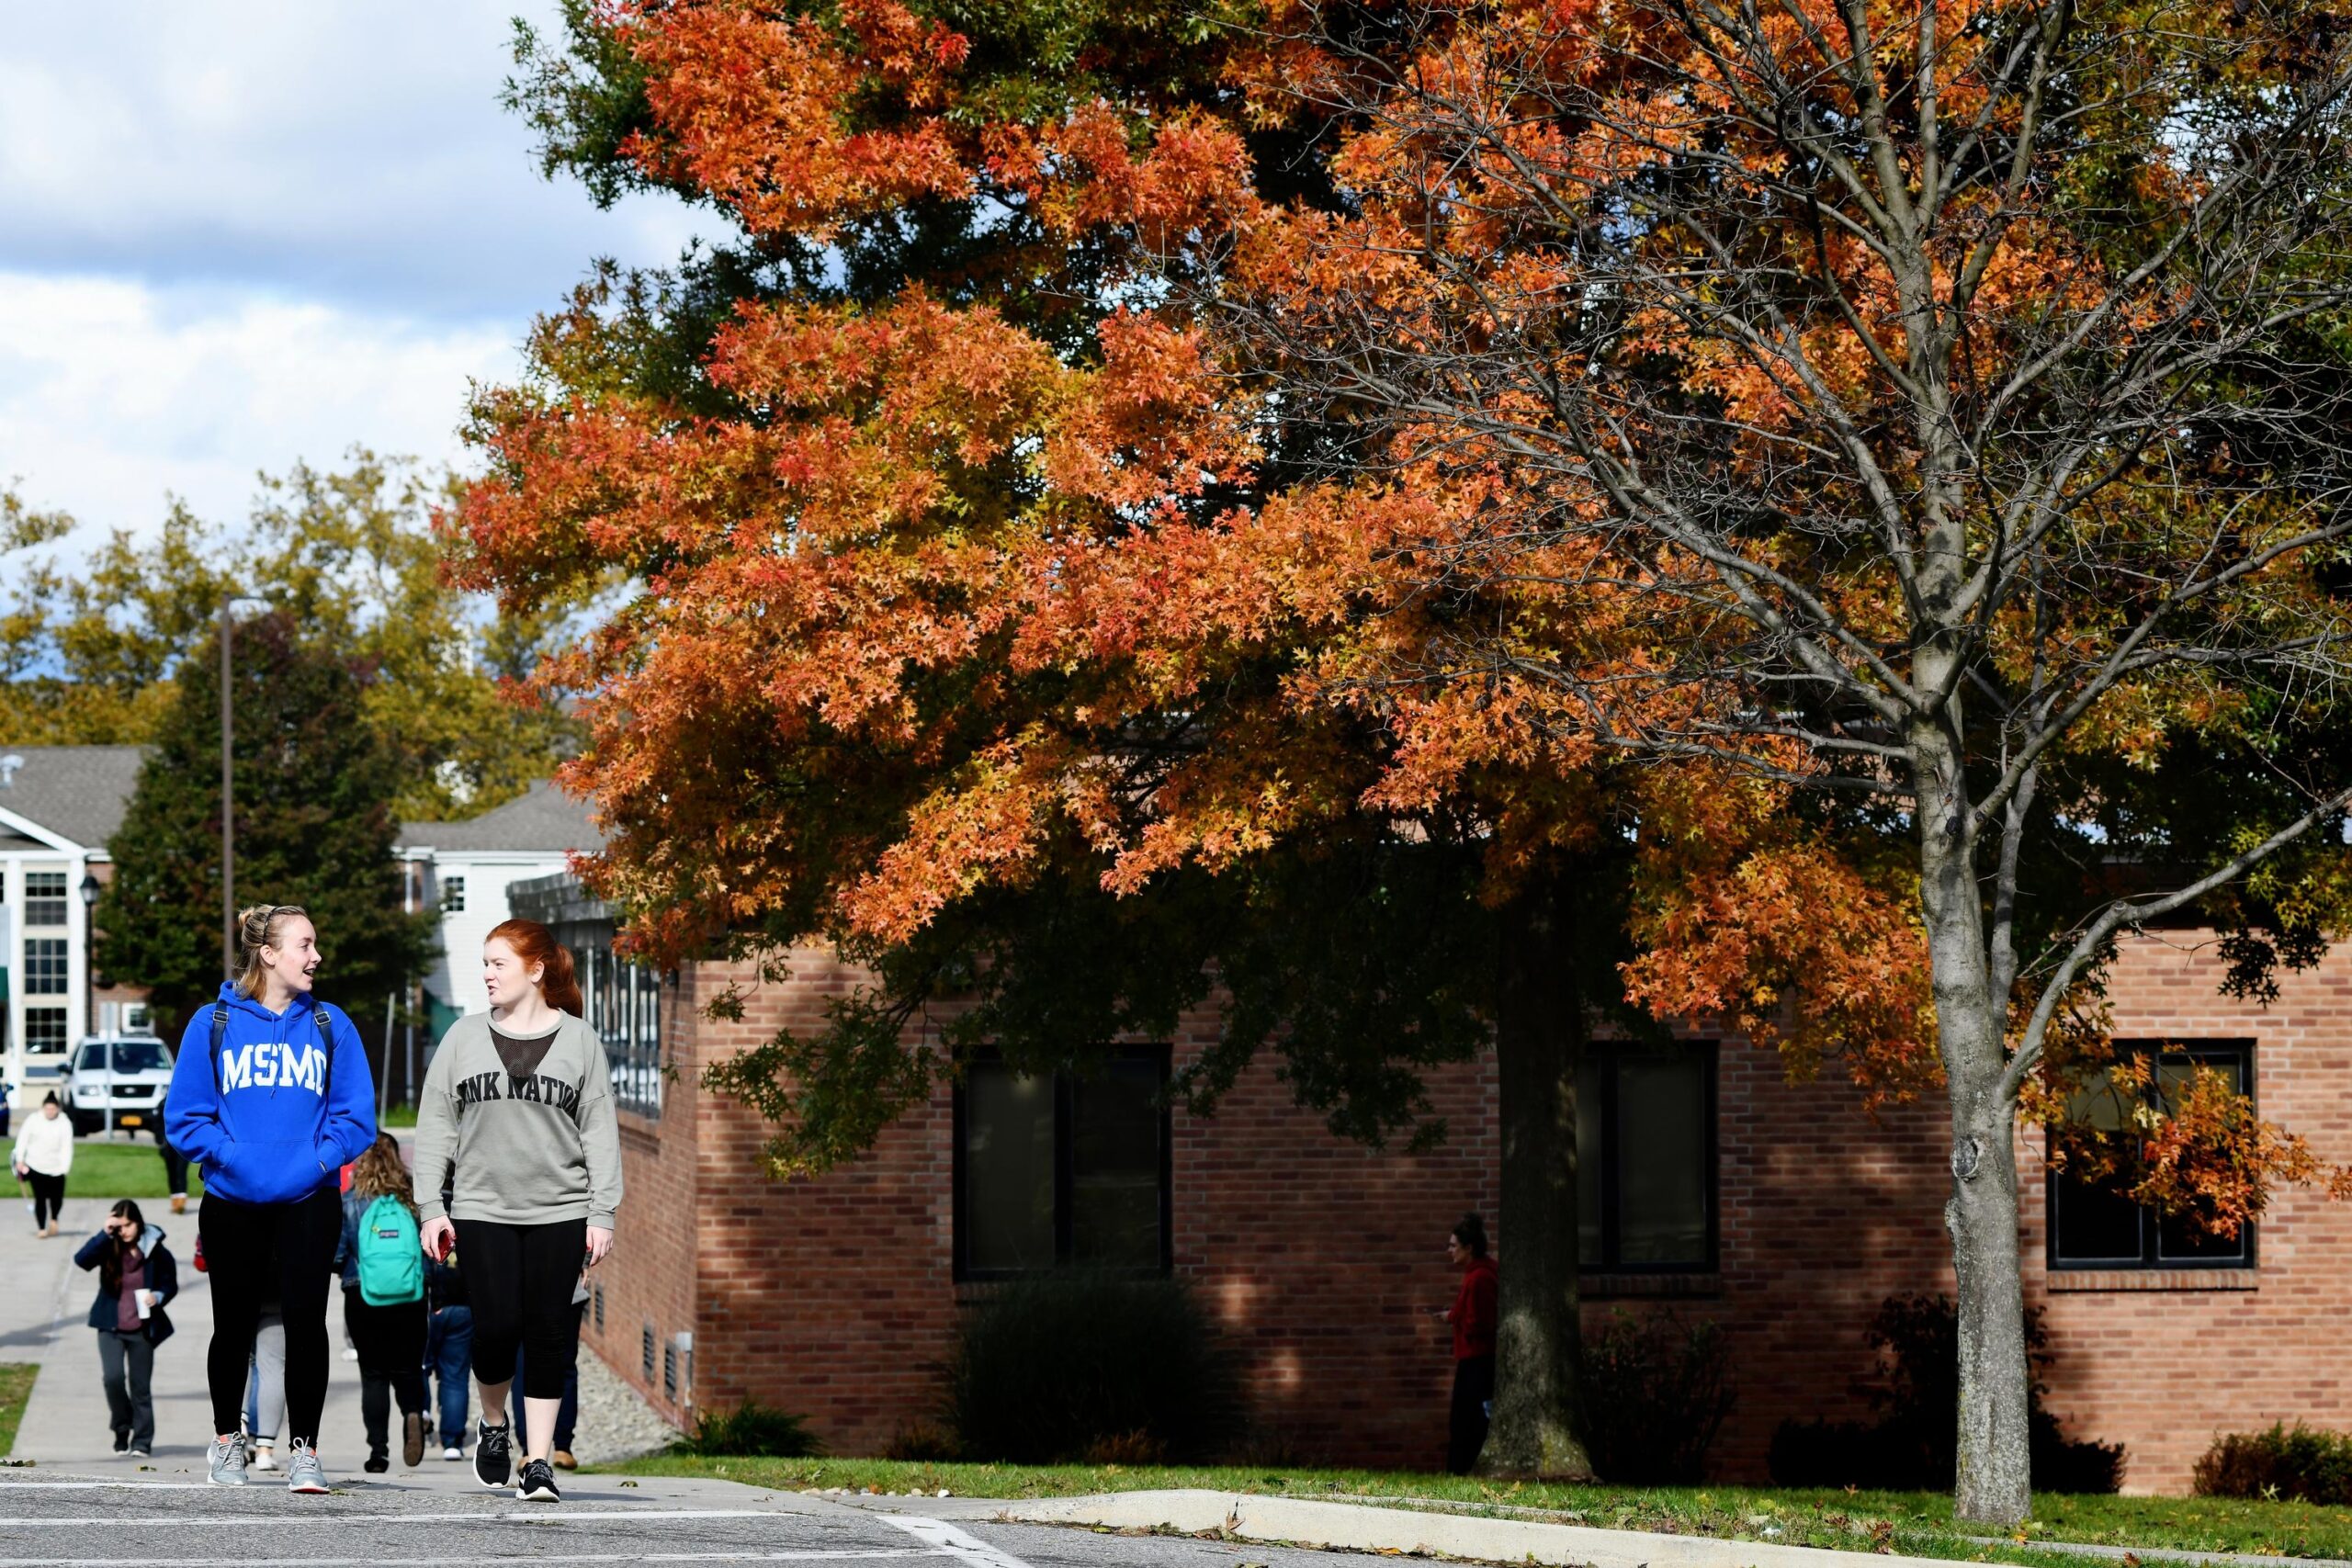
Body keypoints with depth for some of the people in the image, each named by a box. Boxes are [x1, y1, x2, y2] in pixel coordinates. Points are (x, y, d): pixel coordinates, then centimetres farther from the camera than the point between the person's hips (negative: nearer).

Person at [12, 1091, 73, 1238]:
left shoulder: (65, 1124, -6)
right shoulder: (33, 1121, -5)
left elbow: (67, 1148, -7)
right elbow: (23, 1139, 1)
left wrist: (64, 1168, -14)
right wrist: (20, 1160, -2)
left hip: (56, 1168, 0)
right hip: (36, 1166, 0)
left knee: (57, 1197, 2)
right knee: (40, 1198, -2)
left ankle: (54, 1220, 34)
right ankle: (41, 1228, 10)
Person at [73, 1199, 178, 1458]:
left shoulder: (156, 1251, -5)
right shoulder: (108, 1248, -5)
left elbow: (170, 1284, 6)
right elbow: (82, 1260, -22)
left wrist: (158, 1297, -15)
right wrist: (105, 1234, -27)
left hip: (141, 1329, 0)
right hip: (111, 1327, 0)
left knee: (140, 1386, 5)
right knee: (113, 1377, -16)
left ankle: (142, 1441, 14)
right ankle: (122, 1428, 7)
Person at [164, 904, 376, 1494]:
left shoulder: (331, 1026, 4)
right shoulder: (214, 1024, -1)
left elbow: (356, 1117, 3)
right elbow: (184, 1117, -2)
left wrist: (316, 1161, -12)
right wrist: (235, 1157, -15)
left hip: (309, 1203, 1)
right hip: (233, 1202, -1)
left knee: (305, 1320, -6)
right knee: (235, 1325, 10)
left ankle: (303, 1450, 1)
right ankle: (227, 1440, 27)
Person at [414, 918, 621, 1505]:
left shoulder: (579, 1040, 5)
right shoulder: (464, 1038, 8)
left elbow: (600, 1132, 5)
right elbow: (436, 1126, 9)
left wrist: (602, 1214, -1)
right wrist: (431, 1208, 2)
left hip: (559, 1213, 0)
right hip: (482, 1211, 0)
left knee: (550, 1334, -2)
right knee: (496, 1326, -9)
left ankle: (538, 1459, 6)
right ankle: (493, 1424, 19)